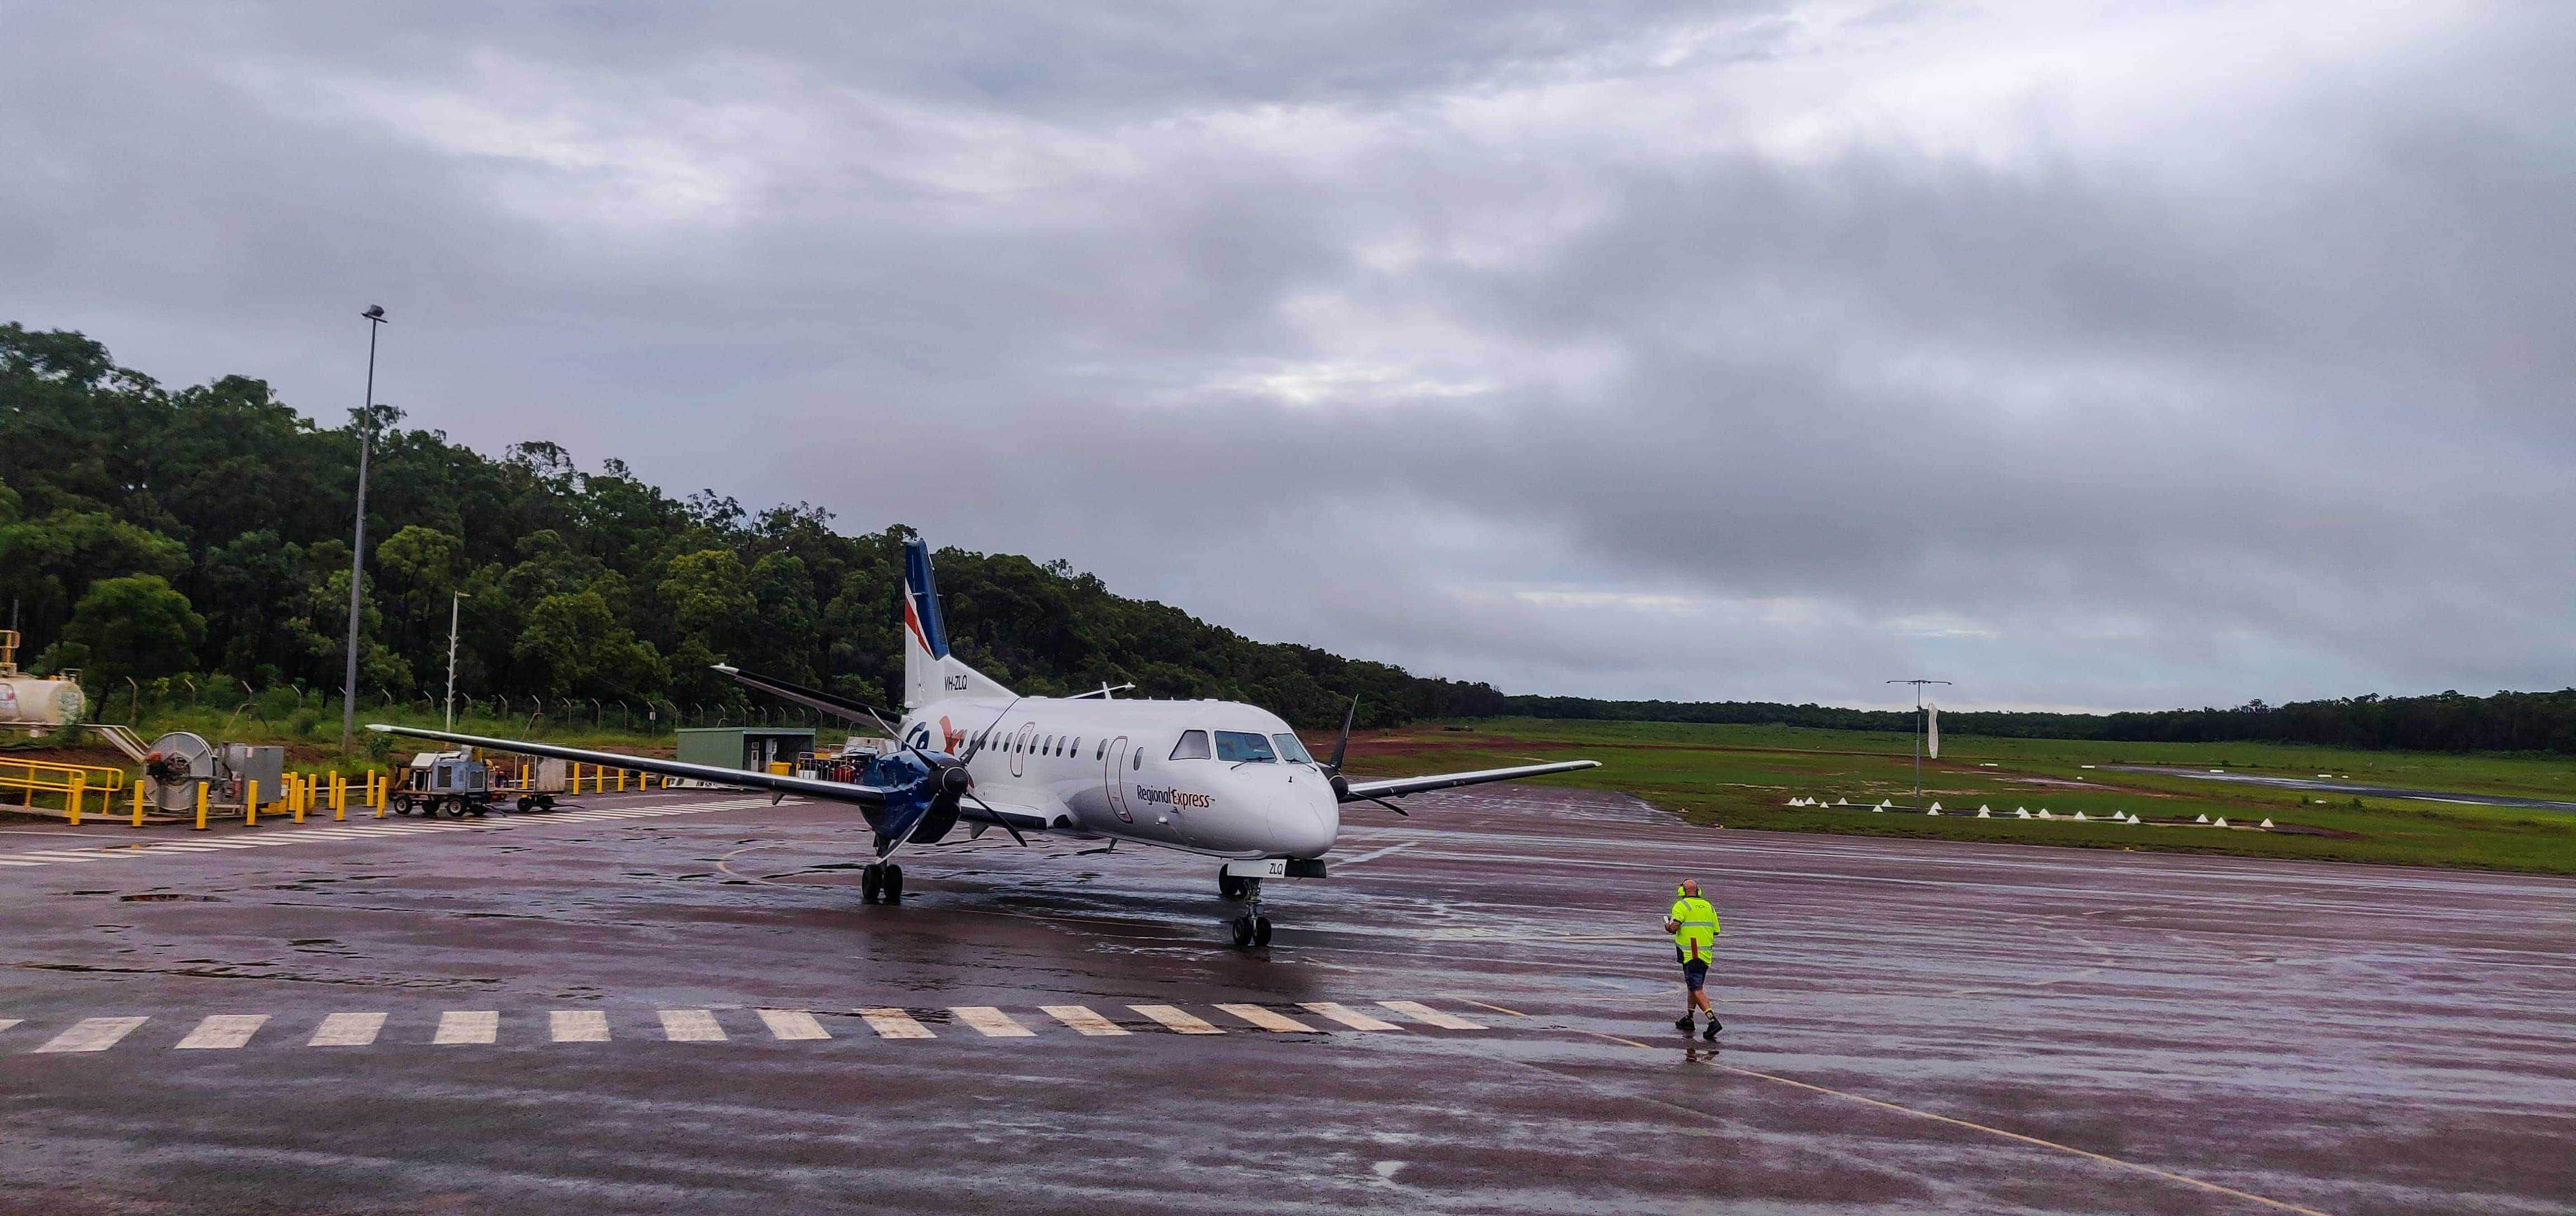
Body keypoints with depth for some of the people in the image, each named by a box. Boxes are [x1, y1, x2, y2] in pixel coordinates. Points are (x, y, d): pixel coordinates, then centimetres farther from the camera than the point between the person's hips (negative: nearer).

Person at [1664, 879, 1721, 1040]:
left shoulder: (1681, 906, -6)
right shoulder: (1708, 906, 12)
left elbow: (1674, 927, -20)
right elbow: (1715, 932, 14)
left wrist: (1668, 927, 3)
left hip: (1690, 955, -7)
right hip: (1706, 954, 7)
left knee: (1697, 989, -11)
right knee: (1696, 985, 22)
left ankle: (1713, 1021, -26)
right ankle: (1688, 1019, 30)